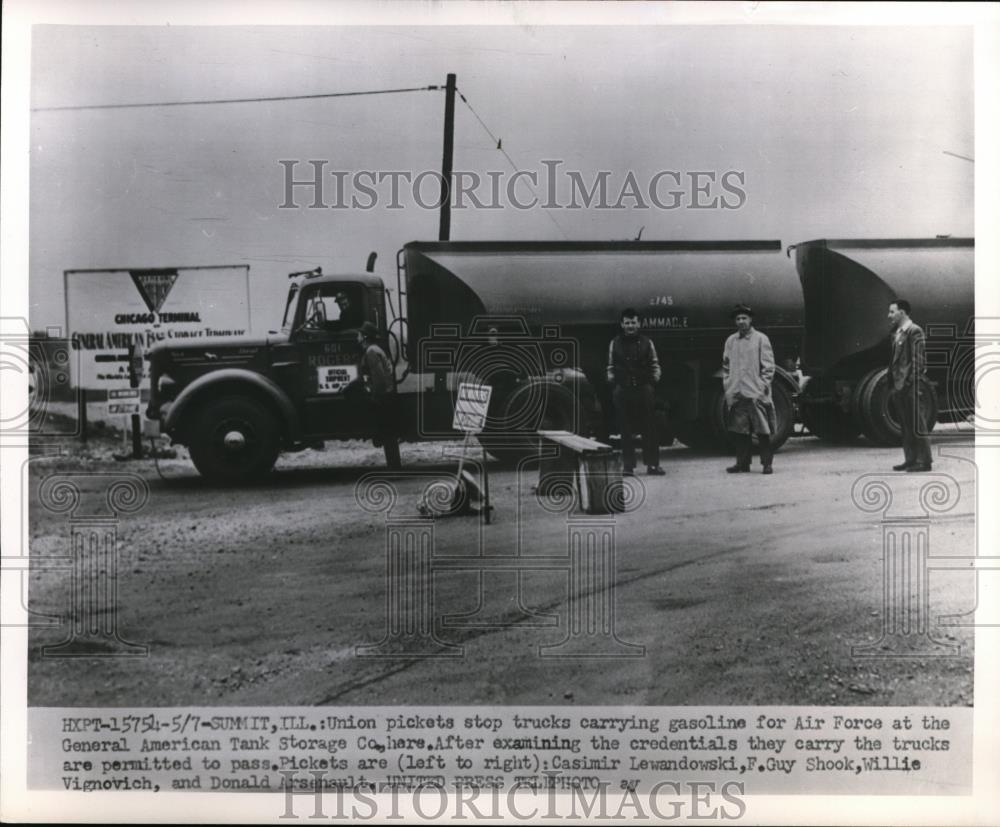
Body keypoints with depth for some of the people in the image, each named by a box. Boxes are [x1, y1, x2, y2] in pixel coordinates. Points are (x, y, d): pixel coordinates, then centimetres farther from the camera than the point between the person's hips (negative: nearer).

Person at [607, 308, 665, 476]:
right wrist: (612, 379, 1)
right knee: (626, 430, 3)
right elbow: (610, 366, 13)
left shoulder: (646, 342, 5)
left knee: (649, 428, 0)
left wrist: (654, 379, -2)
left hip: (643, 388, 0)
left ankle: (652, 464, 6)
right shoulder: (615, 343, 7)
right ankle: (628, 465, 9)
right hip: (622, 391, 0)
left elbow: (655, 364, 10)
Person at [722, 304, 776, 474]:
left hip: (756, 394, -4)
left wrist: (763, 386, -9)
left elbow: (768, 366, -1)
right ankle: (742, 463, 14)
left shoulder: (761, 339, 1)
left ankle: (767, 463, 4)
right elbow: (726, 366, 18)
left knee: (763, 431, -3)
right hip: (736, 394, 4)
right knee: (739, 430, 6)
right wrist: (727, 386, 9)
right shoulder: (730, 341, 12)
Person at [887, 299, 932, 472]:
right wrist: (892, 384, 14)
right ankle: (911, 460, 16)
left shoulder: (914, 332, -9)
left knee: (917, 425, -4)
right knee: (906, 425, 11)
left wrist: (911, 383, -19)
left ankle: (924, 461, 0)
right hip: (899, 386, 9)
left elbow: (918, 360, -14)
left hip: (910, 386, -9)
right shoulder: (896, 333, 17)